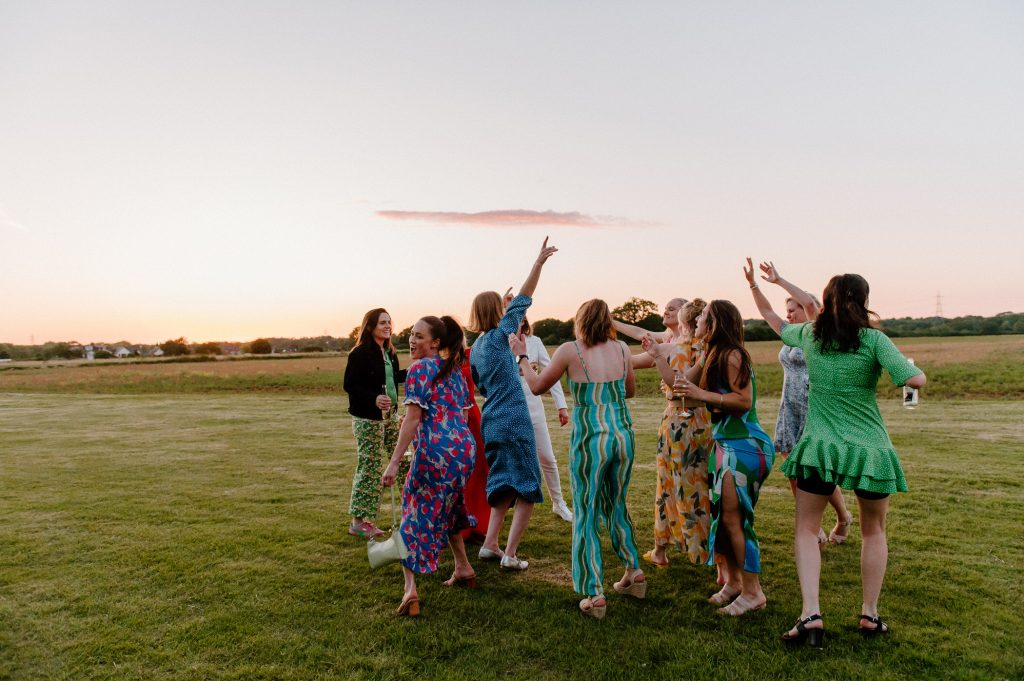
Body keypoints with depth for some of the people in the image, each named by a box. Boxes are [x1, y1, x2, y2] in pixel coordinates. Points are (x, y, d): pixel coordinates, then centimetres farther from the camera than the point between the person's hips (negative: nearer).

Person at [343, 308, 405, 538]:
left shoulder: (390, 353, 10)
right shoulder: (360, 353, -14)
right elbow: (350, 385, -16)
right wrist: (374, 399, -28)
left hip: (390, 414, 8)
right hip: (368, 418, -8)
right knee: (369, 467, -3)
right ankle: (359, 521, 8)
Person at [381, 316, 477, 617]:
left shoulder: (419, 369, -7)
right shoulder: (454, 369, 15)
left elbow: (413, 418, -15)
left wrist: (394, 462, -16)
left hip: (434, 451, -8)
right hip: (464, 446, 8)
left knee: (418, 514, 1)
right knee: (447, 508, 28)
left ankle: (411, 588, -7)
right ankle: (463, 568, 35)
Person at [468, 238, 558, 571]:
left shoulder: (475, 348, 11)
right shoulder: (499, 336, -9)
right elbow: (522, 300, -12)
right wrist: (539, 263, -11)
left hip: (491, 423, 7)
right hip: (513, 422, -7)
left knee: (505, 488, 19)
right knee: (527, 491, 1)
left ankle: (489, 545, 18)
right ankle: (509, 554, -1)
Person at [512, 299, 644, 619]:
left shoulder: (570, 350, -7)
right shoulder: (621, 349, 4)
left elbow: (537, 386, 3)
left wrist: (521, 356, 15)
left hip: (589, 439, -4)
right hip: (623, 434, 5)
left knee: (586, 515, 6)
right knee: (616, 505, 25)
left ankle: (595, 594, 7)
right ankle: (633, 571, 29)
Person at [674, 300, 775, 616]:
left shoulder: (732, 355, -16)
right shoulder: (714, 356, 13)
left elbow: (744, 400, -22)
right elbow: (680, 383, 13)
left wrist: (702, 394, -23)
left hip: (744, 446, -9)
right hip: (726, 443, 9)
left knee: (734, 518, -5)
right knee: (722, 516, 12)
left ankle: (753, 592, 6)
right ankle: (733, 581, 25)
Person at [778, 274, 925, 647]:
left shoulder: (810, 334, 1)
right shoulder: (873, 339, -8)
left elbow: (783, 328, 23)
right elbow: (915, 380, -18)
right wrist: (913, 364, 3)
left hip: (819, 446, 1)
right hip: (870, 449, -1)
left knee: (806, 530, 11)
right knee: (874, 531, 21)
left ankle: (811, 614, -3)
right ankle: (870, 614, 26)